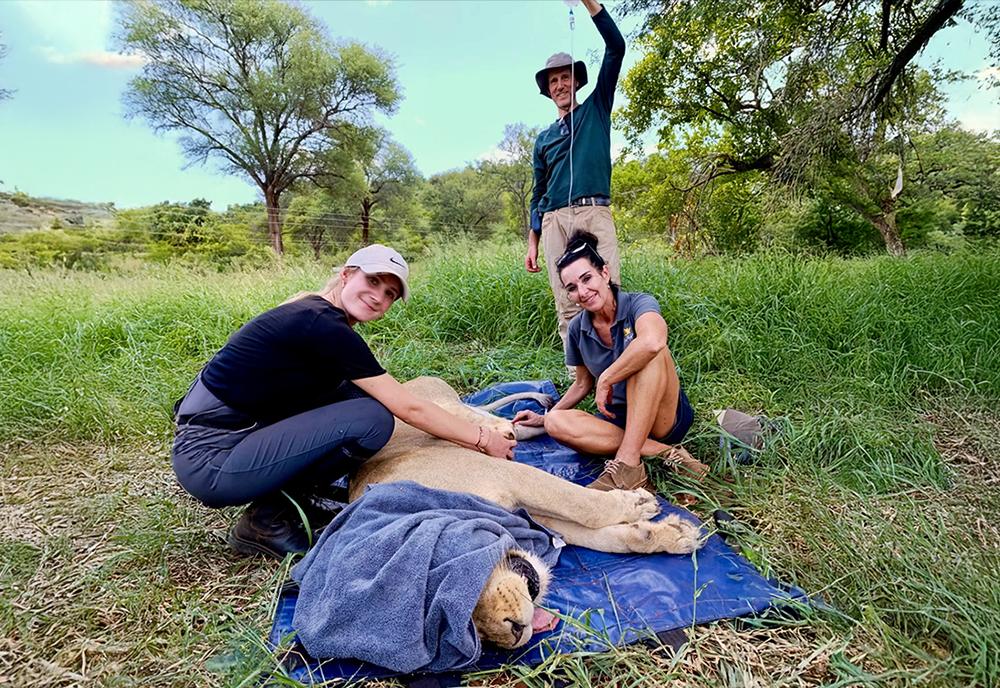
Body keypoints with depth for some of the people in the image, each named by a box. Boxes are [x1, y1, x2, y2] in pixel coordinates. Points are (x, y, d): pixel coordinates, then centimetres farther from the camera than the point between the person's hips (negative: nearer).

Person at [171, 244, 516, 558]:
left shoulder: (313, 312, 8)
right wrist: (484, 439, -6)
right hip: (210, 460, -9)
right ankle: (266, 519, -2)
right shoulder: (323, 326, -20)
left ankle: (286, 497, 9)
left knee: (358, 394, 5)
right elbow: (409, 409, -17)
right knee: (372, 418, -19)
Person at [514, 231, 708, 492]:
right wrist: (544, 417, 15)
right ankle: (664, 452, -26)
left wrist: (606, 380, -27)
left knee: (646, 351, -32)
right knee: (556, 423, -23)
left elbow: (653, 341, -39)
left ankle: (628, 465, -35)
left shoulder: (639, 304, -14)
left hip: (667, 416, -4)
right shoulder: (577, 329, 2)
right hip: (618, 418, 5)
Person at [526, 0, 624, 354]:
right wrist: (532, 243, 14)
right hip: (554, 221, 3)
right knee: (566, 308, -4)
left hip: (594, 214, -2)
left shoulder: (596, 110, 18)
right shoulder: (544, 138, 24)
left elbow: (616, 47, 9)